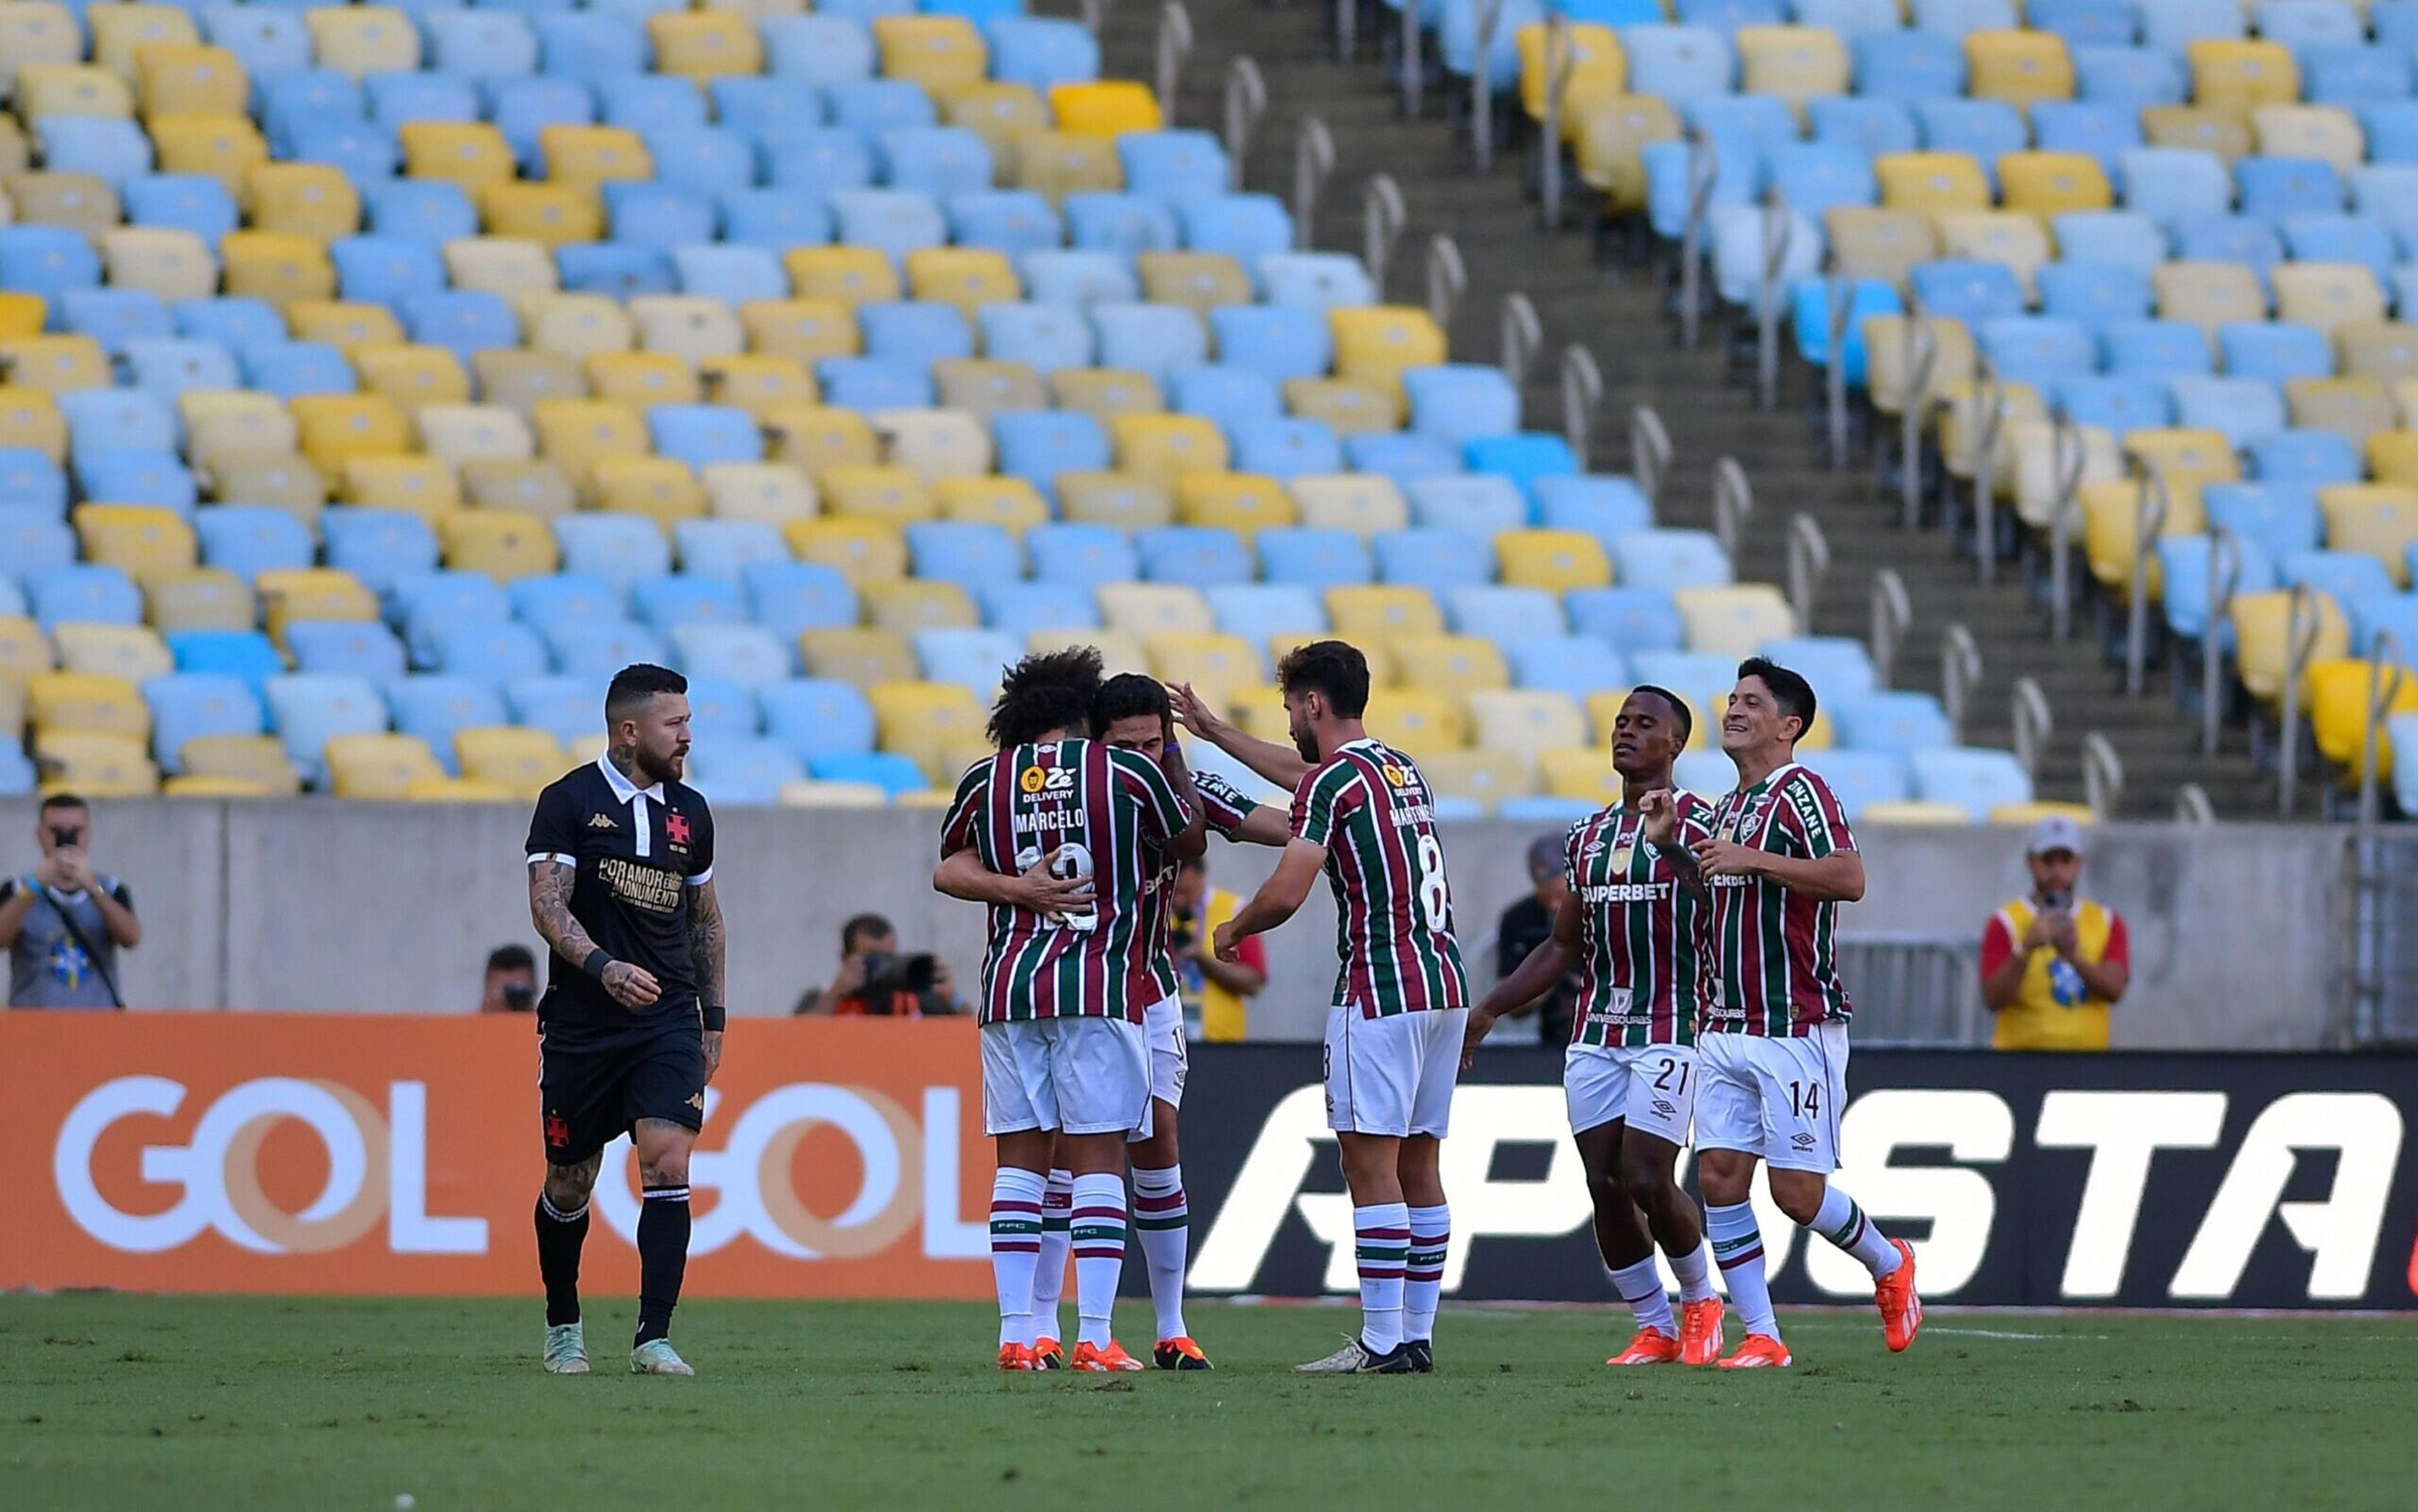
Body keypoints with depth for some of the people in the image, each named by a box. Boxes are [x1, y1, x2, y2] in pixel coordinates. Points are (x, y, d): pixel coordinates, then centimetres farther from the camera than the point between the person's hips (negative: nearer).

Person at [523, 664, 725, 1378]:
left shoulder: (689, 812, 10)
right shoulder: (569, 802, -4)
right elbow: (547, 903, -13)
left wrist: (712, 1015, 20)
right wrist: (602, 966, -29)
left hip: (668, 1022, 2)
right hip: (581, 1023, -2)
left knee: (668, 1165, -16)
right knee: (569, 1185, 8)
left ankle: (654, 1339, -17)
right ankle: (563, 1327, 31)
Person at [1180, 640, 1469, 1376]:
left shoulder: (1334, 779, -9)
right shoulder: (1402, 769, 18)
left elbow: (1286, 892, -17)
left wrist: (1234, 929, 4)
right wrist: (1214, 730, 47)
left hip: (1380, 991, -8)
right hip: (1443, 983, 8)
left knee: (1371, 1164, -7)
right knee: (1419, 1164, 10)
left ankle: (1382, 1340, -11)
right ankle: (1418, 1335, 10)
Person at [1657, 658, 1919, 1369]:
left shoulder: (1800, 792, -9)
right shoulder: (1727, 810, 18)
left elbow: (1849, 877, -22)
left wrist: (1752, 860, -21)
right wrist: (1671, 848, 14)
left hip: (1797, 1029, -8)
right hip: (1725, 1029, 8)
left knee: (1797, 1191, -6)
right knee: (1719, 1175, -3)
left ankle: (1889, 1265, 22)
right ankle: (1762, 1336, 1)